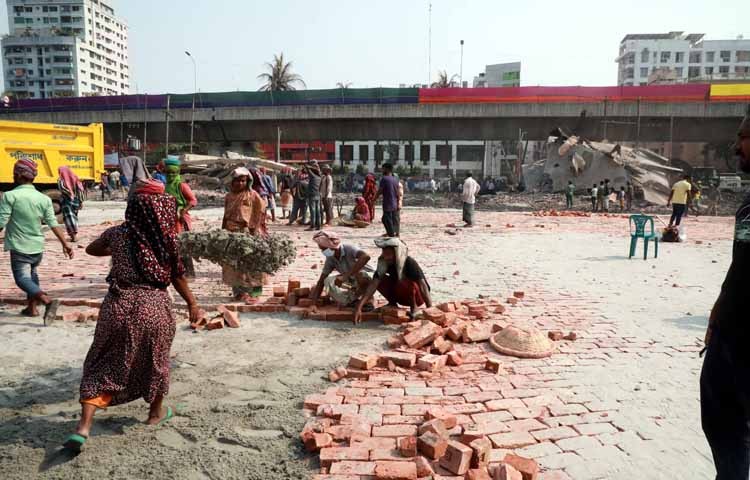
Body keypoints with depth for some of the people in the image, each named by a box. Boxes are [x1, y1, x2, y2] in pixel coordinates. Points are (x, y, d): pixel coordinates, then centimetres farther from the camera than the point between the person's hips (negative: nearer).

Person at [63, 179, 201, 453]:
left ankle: (83, 427, 0)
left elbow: (91, 249, 20)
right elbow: (177, 277, 2)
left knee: (103, 365, 12)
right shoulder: (167, 240, -6)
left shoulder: (117, 234, 0)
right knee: (154, 359, 20)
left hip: (118, 306, 1)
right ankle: (156, 412, 37)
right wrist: (192, 304, 14)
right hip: (154, 307, -1)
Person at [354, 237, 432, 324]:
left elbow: (423, 286, -36)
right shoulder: (384, 263, -14)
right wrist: (359, 307, -33)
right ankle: (392, 304, 2)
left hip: (417, 296, -5)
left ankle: (414, 308, -12)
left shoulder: (410, 263, -27)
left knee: (404, 282, -36)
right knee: (379, 280, -16)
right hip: (401, 296, 5)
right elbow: (373, 284, -22)